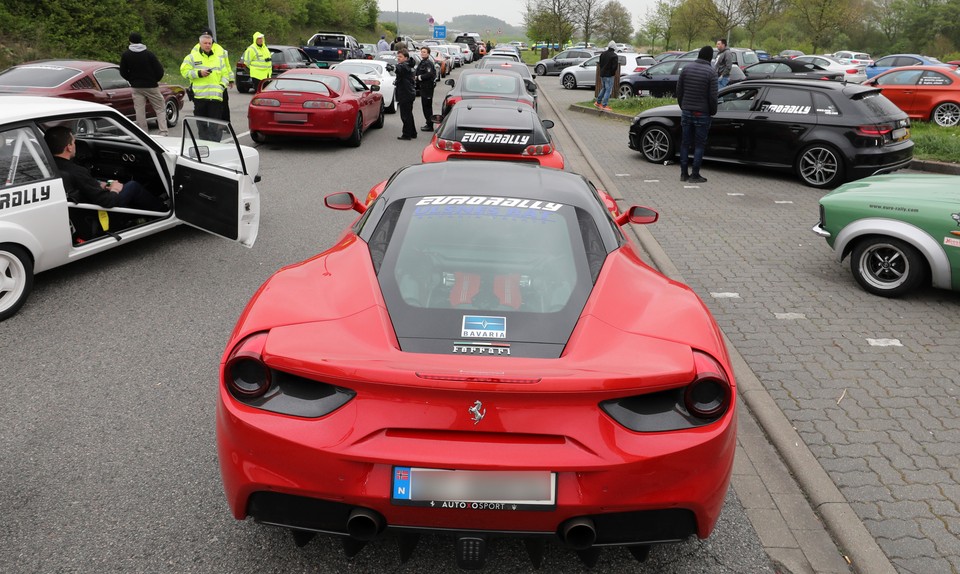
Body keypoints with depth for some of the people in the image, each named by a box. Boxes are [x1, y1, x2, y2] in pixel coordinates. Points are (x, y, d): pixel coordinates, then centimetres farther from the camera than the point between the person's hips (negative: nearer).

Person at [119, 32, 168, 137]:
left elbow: (123, 73, 4)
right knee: (160, 109, 5)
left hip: (136, 87, 2)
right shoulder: (149, 54, -9)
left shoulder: (125, 55, -1)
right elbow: (159, 71, -8)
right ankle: (163, 133, -7)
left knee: (139, 111, 6)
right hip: (151, 86, -2)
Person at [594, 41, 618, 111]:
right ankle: (604, 106, -3)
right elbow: (615, 66, -19)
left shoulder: (603, 54, 7)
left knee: (603, 88, 23)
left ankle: (598, 102, 26)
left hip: (602, 74, 7)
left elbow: (600, 64, 13)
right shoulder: (614, 56, -15)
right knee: (608, 90, -2)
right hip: (609, 75, -7)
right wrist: (613, 72, -1)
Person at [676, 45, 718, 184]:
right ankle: (695, 175, 3)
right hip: (702, 114, -4)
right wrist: (713, 112, 5)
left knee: (685, 143, 10)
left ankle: (684, 173, 13)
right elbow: (712, 96, -11)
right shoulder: (710, 72, -11)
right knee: (699, 145, 3)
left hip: (686, 112, 4)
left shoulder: (686, 68, 2)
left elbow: (679, 90, 6)